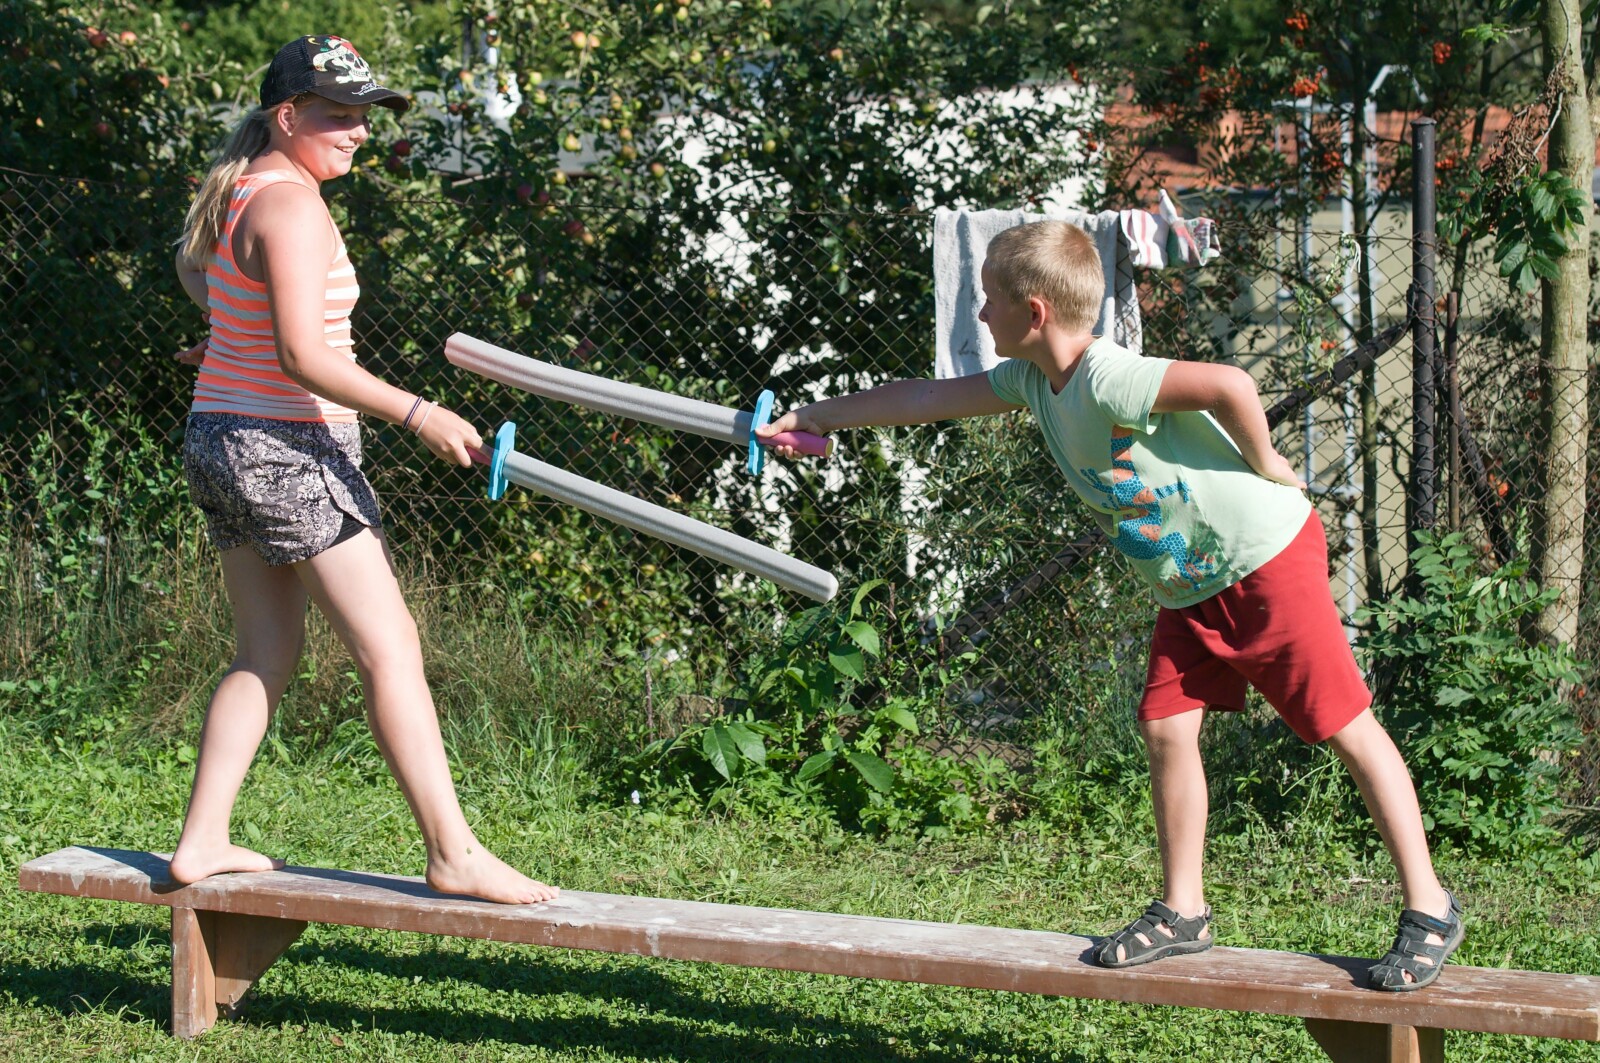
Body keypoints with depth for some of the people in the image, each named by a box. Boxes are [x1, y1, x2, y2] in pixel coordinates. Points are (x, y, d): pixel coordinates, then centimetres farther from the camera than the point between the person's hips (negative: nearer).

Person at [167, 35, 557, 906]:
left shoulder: (236, 192, 12)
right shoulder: (292, 207, -18)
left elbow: (191, 263, 33)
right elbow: (303, 359, -25)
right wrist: (417, 415, -24)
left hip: (220, 439, 10)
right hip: (289, 449, -10)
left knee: (265, 653, 14)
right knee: (390, 647, -8)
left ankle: (201, 842, 13)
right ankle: (454, 853, -8)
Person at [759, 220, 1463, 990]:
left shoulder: (1108, 379, -27)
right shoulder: (1034, 382, 3)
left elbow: (1229, 384, -37)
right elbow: (931, 398, 14)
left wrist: (1262, 466, -20)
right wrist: (818, 417, 20)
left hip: (1268, 558, -9)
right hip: (1189, 586, 9)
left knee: (1346, 726, -4)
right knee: (1166, 726, 5)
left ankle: (1429, 909, 0)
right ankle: (1182, 912, 16)